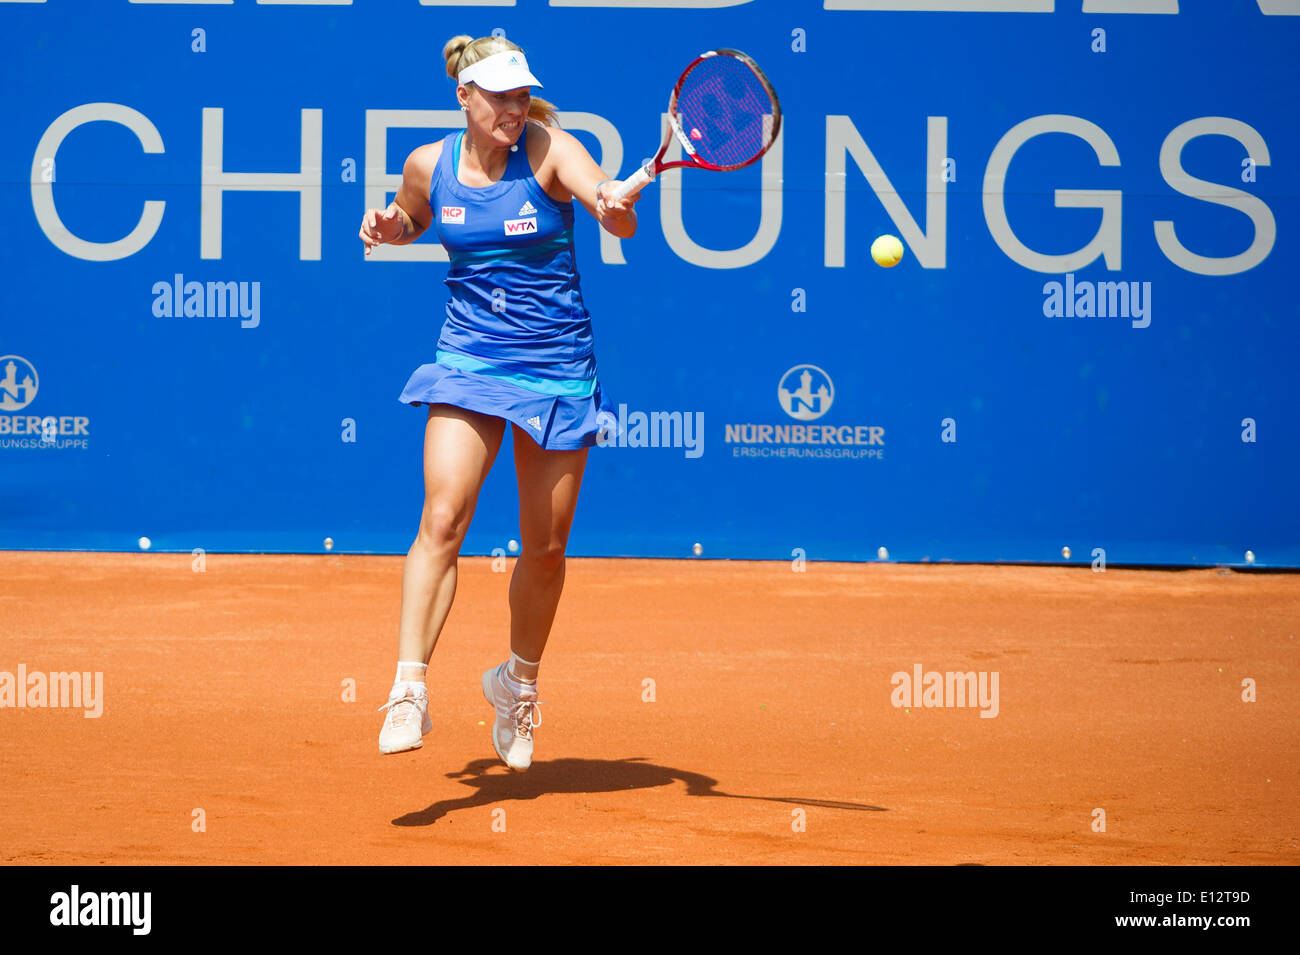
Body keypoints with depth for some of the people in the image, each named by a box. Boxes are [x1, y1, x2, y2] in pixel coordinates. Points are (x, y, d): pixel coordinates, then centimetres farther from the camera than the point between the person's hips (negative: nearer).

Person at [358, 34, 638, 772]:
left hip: (557, 369, -1)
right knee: (442, 519, -18)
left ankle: (520, 685, 30)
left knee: (546, 545, 6)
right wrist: (389, 228, -1)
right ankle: (409, 691, -20)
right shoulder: (430, 165, -1)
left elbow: (618, 218, -27)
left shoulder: (549, 150, -10)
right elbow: (414, 223, 22)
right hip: (468, 358, 1)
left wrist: (618, 207, -51)